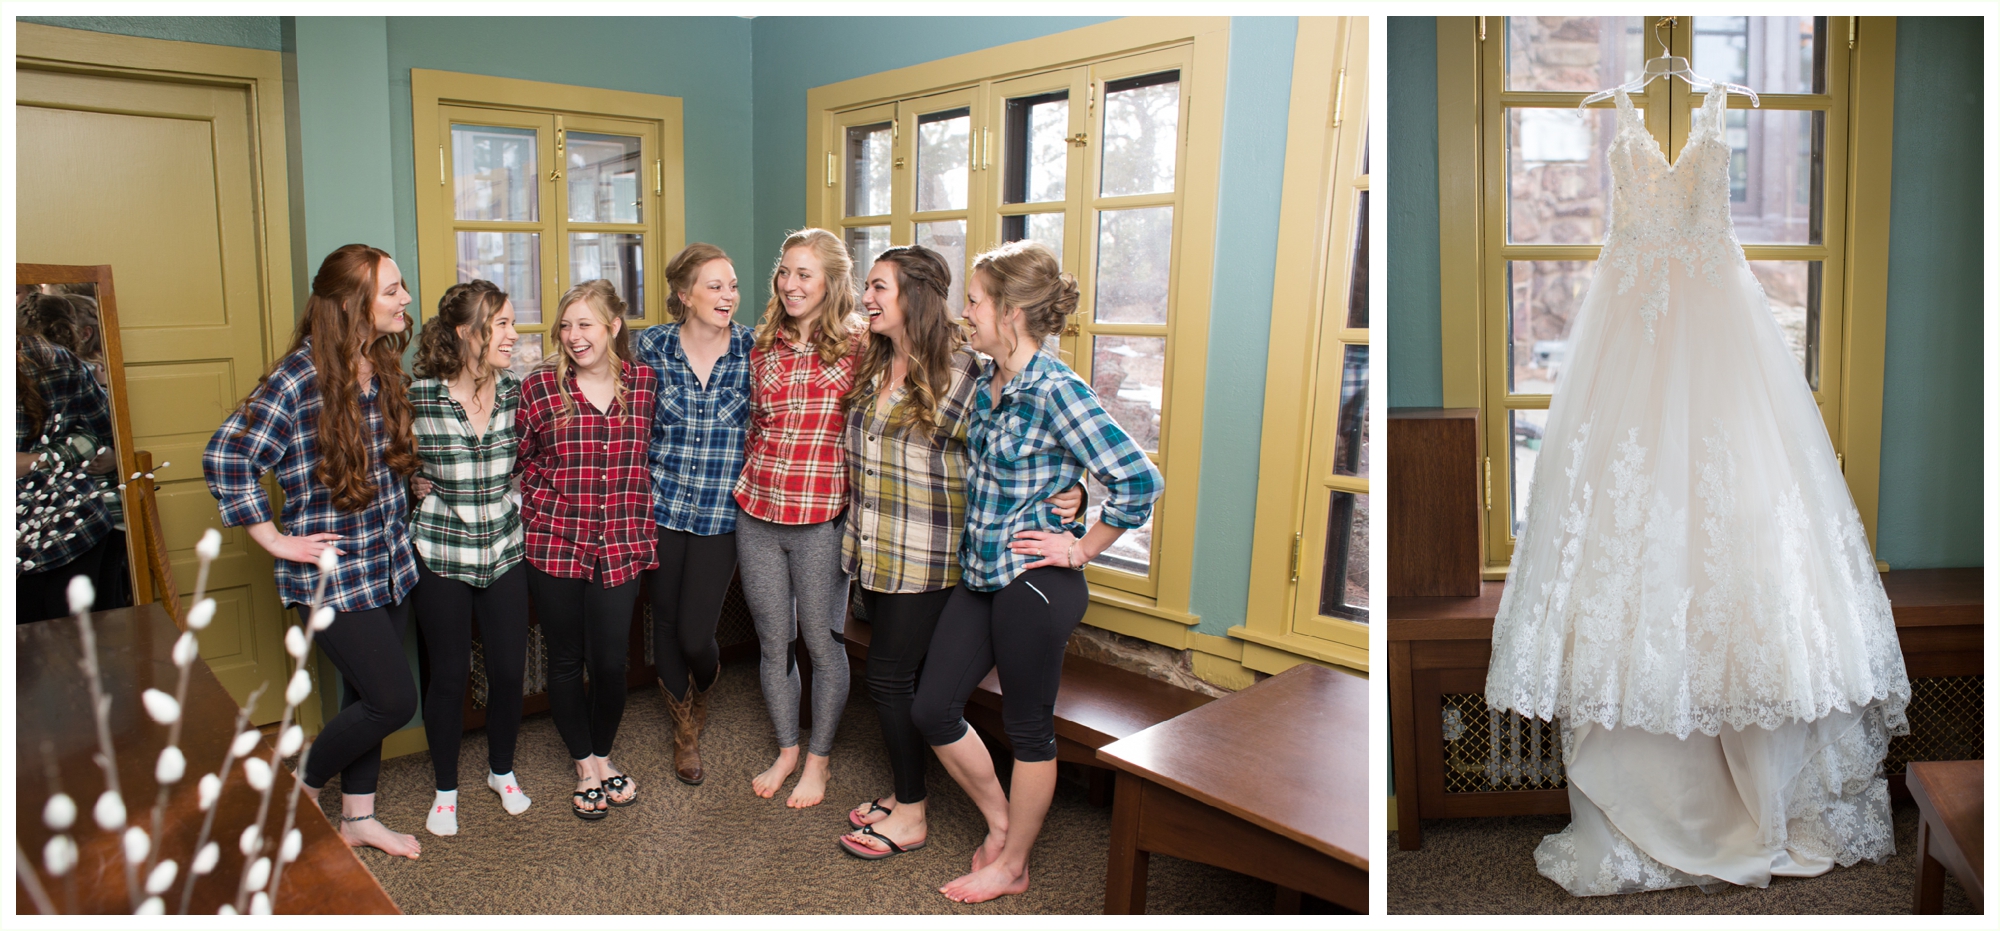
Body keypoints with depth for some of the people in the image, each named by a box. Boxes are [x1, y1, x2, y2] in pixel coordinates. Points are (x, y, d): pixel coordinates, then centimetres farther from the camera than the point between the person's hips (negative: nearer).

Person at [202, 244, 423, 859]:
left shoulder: (385, 368, 5)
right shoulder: (300, 378, -18)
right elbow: (225, 458, -17)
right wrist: (277, 540, -14)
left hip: (390, 565, 7)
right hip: (333, 575, -7)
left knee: (365, 693, 17)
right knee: (393, 699, -6)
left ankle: (358, 816, 32)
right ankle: (302, 786, 21)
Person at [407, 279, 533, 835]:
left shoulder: (515, 391, -3)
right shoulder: (417, 395, -13)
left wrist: (502, 486, 5)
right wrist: (411, 482, -8)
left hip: (505, 549, 3)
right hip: (441, 554, -3)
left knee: (509, 668, 9)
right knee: (448, 675, 7)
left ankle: (502, 771, 34)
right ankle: (445, 790, 29)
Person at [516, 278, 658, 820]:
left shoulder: (645, 383, 0)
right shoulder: (540, 387, -4)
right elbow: (521, 458, 8)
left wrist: (638, 525, 7)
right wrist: (542, 504, -1)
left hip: (620, 546, 1)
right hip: (555, 545, 0)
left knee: (610, 661, 5)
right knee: (566, 659, 10)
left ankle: (603, 755, 31)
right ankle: (585, 766, 30)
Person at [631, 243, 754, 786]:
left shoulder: (752, 348, -4)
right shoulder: (650, 346, -2)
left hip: (722, 512, -1)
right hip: (661, 506, 1)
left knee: (695, 634, -4)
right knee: (666, 623, 11)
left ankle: (704, 688, 35)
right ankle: (685, 730, 37)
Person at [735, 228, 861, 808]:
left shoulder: (857, 348, -5)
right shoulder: (764, 347, 9)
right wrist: (754, 477, 12)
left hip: (821, 518, -4)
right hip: (757, 512, 5)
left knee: (822, 642, 7)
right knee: (773, 641, 13)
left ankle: (818, 760, 26)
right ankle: (786, 749, 33)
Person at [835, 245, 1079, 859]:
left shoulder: (961, 373, -14)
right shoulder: (871, 367, 8)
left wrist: (1066, 495, -22)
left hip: (926, 557, -7)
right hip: (872, 552, 7)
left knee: (889, 675, -1)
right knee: (904, 675, 16)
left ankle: (911, 817, 16)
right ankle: (905, 791, 32)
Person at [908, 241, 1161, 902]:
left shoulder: (1055, 390, -20)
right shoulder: (985, 381, 5)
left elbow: (1139, 480, -22)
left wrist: (1081, 549, -14)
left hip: (1035, 585, -8)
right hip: (981, 576, 9)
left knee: (1028, 729, 10)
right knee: (932, 709, 12)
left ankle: (1012, 866, 30)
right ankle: (1000, 820, 35)